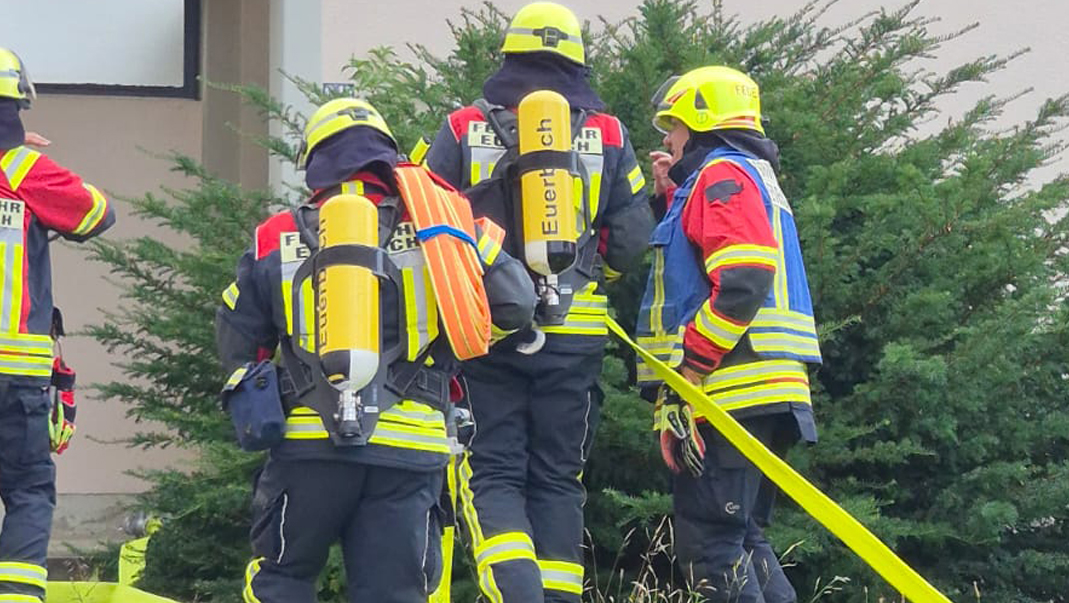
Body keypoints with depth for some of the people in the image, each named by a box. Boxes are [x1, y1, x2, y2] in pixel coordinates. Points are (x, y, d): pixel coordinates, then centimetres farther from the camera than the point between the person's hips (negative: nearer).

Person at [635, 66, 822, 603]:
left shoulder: (722, 175, -6)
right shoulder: (753, 176, 25)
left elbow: (741, 284, -20)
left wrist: (683, 376, -19)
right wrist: (670, 198, 26)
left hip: (729, 395, -10)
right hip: (761, 396, 10)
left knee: (710, 545, -12)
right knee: (741, 543, 14)